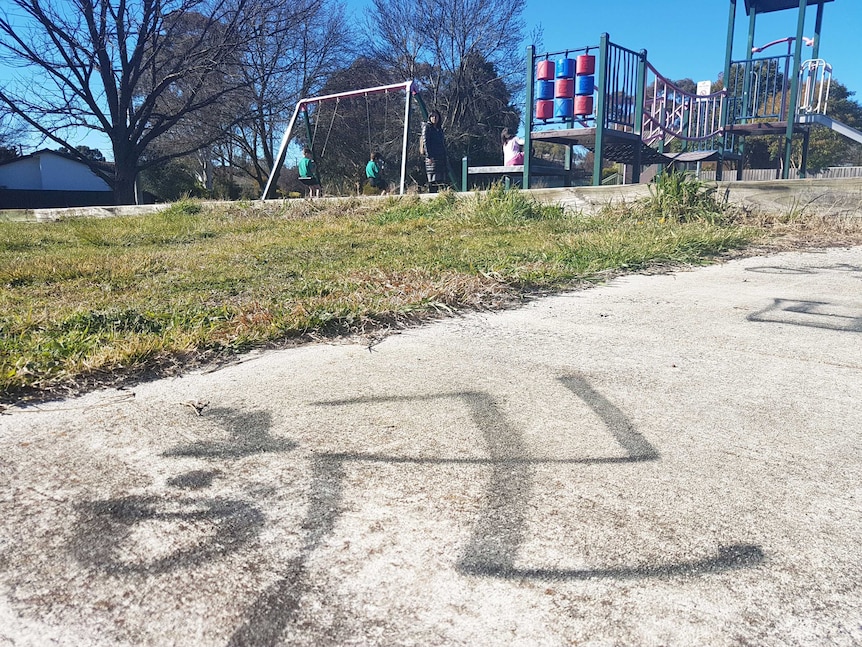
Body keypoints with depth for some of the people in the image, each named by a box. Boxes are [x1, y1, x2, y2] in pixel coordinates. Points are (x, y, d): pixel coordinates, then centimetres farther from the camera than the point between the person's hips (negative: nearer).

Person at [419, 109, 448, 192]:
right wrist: (428, 156, -19)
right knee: (432, 181, -12)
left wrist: (445, 160, 16)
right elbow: (425, 142, -9)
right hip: (432, 157, -7)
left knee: (438, 180, 3)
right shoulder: (427, 127, 0)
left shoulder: (439, 129, 21)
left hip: (440, 157, 7)